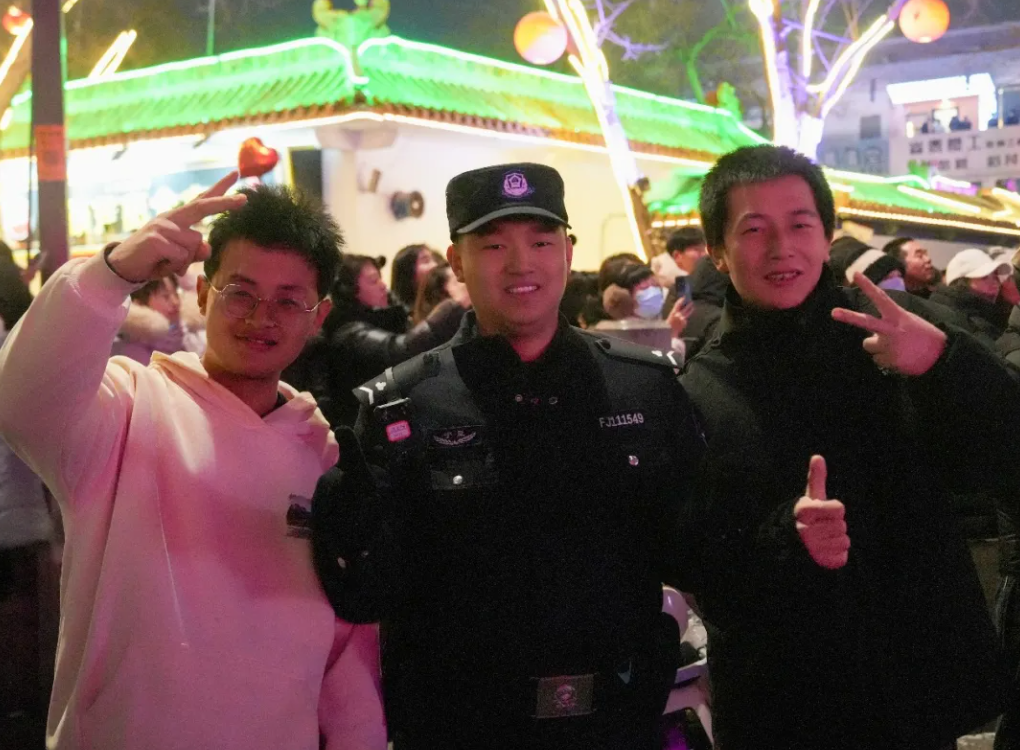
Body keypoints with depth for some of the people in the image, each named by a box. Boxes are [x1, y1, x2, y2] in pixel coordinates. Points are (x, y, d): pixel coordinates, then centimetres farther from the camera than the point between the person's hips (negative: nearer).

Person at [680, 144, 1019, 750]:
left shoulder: (893, 332, -4)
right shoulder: (695, 396, -4)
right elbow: (708, 585, -6)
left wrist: (943, 362, -27)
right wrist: (786, 538, -26)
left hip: (923, 688, 1)